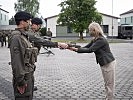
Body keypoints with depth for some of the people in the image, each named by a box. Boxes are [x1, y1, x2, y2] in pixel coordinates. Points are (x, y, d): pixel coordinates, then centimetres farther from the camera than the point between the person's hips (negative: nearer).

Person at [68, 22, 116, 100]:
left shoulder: (101, 40, -21)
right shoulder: (95, 40, 9)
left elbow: (90, 50, -26)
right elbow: (86, 47, 8)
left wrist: (76, 49, -22)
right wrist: (74, 48, -4)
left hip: (109, 63, -10)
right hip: (104, 64, 10)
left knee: (109, 84, 1)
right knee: (107, 83, 17)